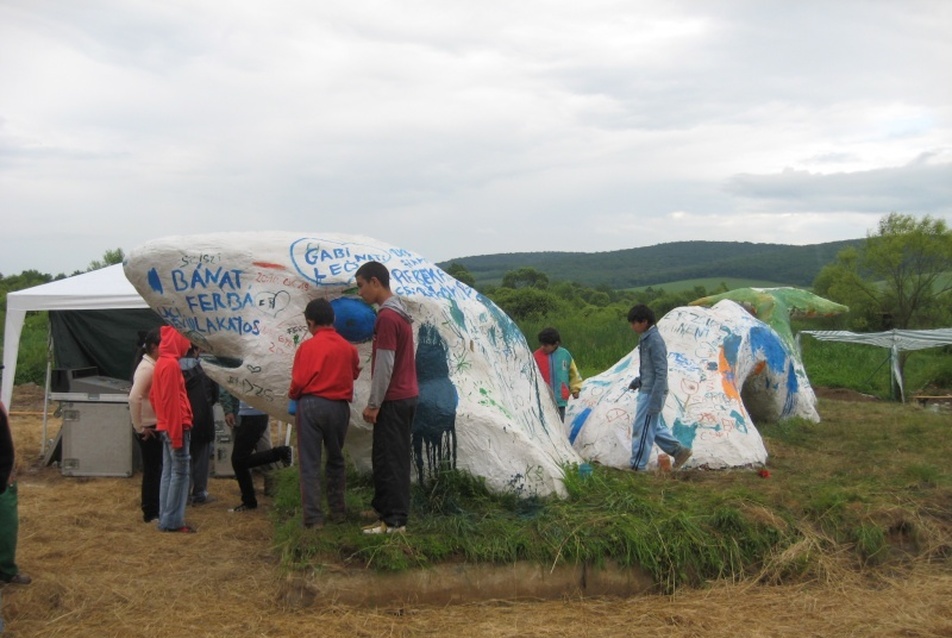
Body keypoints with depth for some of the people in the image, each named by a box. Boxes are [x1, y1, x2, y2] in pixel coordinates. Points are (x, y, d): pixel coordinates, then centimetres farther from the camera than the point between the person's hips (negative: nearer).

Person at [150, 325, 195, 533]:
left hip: (166, 426, 10)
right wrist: (177, 435, -20)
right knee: (180, 471, -5)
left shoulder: (162, 362, 13)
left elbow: (154, 396, 19)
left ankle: (166, 519, 16)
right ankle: (173, 520, -3)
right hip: (176, 426, -10)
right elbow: (172, 401, -20)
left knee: (169, 472, 11)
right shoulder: (171, 364, -16)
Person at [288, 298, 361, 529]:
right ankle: (337, 510, 24)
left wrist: (292, 395, 13)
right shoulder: (348, 348, 4)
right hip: (339, 407, 3)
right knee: (335, 459, 19)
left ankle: (313, 517, -2)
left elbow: (298, 381, -7)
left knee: (310, 463, 1)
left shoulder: (307, 346, -6)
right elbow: (354, 373, 20)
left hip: (311, 405, -3)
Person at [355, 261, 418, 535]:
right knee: (393, 457, 15)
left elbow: (384, 365, -20)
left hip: (393, 400, -10)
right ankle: (387, 509, 23)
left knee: (388, 459, -5)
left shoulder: (386, 316, -17)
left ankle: (394, 520, -1)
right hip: (406, 396, 10)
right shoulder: (399, 312, 13)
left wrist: (373, 404, -15)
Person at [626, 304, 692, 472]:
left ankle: (637, 467, 5)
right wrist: (638, 381, 11)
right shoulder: (645, 339, 10)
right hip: (646, 390, 10)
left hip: (652, 393, -10)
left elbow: (661, 372, -21)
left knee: (642, 429, -3)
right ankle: (678, 451, 24)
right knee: (654, 427, 17)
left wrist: (655, 401, -23)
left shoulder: (655, 341, -19)